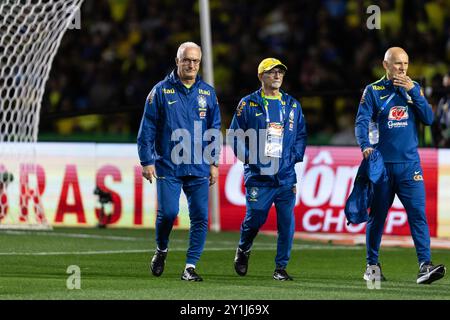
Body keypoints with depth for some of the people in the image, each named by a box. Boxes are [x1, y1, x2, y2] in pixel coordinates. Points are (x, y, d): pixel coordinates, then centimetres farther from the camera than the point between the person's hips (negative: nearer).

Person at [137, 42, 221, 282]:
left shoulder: (207, 93, 10)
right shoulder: (161, 91, 1)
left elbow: (214, 131, 15)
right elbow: (147, 129, 1)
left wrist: (214, 163, 10)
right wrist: (147, 162, -4)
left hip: (198, 168, 3)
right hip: (168, 165, -3)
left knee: (200, 217, -5)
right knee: (168, 212, -10)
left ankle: (190, 266, 2)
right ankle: (161, 250, 19)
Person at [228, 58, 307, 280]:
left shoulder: (292, 105, 13)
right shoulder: (248, 104, 4)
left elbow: (301, 135, 18)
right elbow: (235, 135, 4)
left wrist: (295, 156, 2)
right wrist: (249, 157, -7)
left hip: (286, 176, 3)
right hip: (258, 175, -3)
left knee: (287, 222, -4)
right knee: (255, 218, -4)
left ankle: (281, 268, 4)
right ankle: (243, 250, 26)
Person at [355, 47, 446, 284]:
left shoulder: (413, 88, 10)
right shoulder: (373, 91, 1)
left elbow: (428, 119, 1)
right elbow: (361, 122, -7)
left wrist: (413, 92, -9)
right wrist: (366, 146, -25)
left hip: (409, 163, 1)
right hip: (381, 164, -1)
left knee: (418, 213, -10)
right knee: (377, 215, 6)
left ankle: (425, 265, -16)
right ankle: (372, 265, 19)